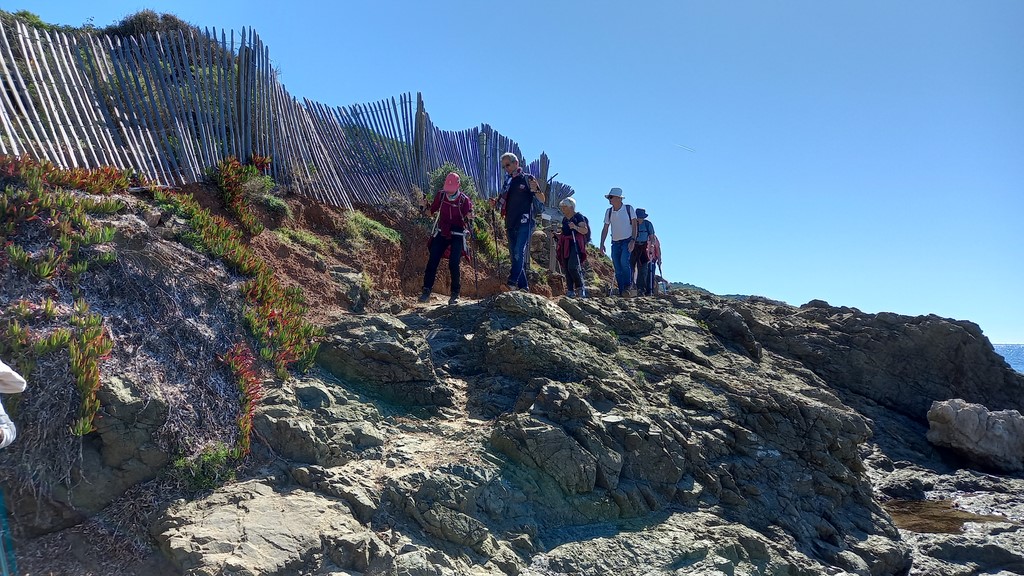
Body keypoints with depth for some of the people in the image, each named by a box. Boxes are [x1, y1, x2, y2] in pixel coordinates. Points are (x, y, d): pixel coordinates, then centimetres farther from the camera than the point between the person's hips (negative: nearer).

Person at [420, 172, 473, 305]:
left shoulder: (464, 199, -11)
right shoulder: (440, 194, -2)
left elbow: (467, 219, -8)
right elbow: (432, 211, 9)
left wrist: (469, 218, -30)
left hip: (457, 235, -3)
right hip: (441, 233, 3)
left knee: (453, 264, -9)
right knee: (432, 262, -5)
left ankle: (455, 294, 7)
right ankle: (426, 291, 3)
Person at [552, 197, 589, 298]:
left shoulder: (579, 217, -3)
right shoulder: (564, 219, 20)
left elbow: (585, 230, -12)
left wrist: (576, 227, -28)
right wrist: (556, 235, 12)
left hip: (575, 244, -8)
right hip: (565, 246, 8)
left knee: (573, 267, -21)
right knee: (566, 269, 2)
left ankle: (580, 287, -9)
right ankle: (570, 291, 3)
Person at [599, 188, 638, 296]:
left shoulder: (629, 209, -4)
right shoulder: (609, 212, 6)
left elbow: (634, 225, -5)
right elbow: (605, 229, 9)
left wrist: (633, 240, -15)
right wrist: (602, 244, 1)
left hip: (627, 241, -4)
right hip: (615, 242, 4)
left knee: (624, 262, -25)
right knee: (617, 269, 0)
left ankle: (627, 286, -7)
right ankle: (621, 291, 6)